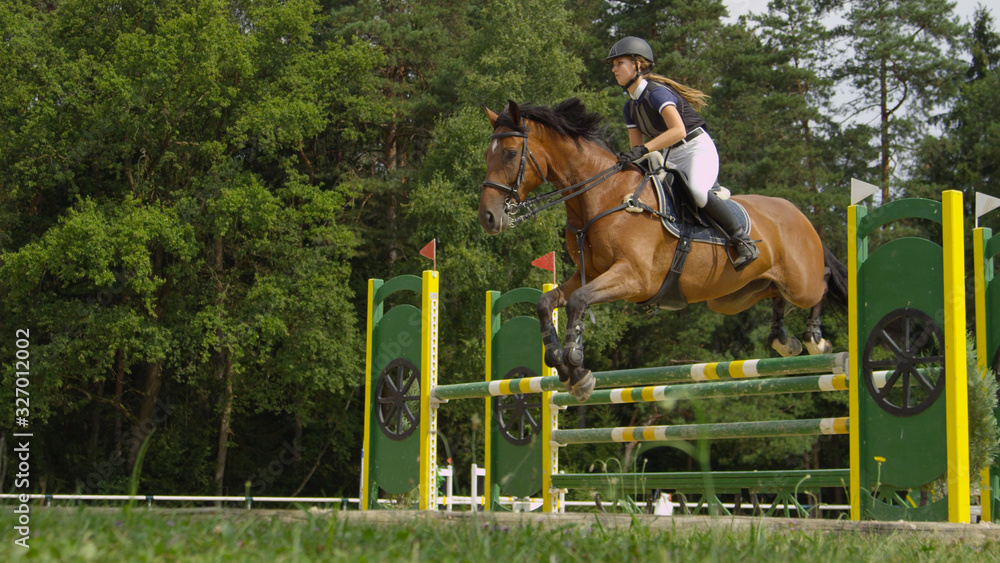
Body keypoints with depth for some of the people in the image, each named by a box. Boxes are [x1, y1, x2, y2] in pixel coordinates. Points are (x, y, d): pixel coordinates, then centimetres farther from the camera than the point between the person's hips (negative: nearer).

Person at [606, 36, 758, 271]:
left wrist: (643, 150, -39)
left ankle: (743, 240, -22)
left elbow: (678, 130, -33)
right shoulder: (631, 106, 9)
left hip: (699, 149, -10)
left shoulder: (657, 92, -18)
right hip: (674, 159, 10)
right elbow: (635, 146, 12)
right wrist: (627, 161, -7)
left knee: (697, 190, -36)